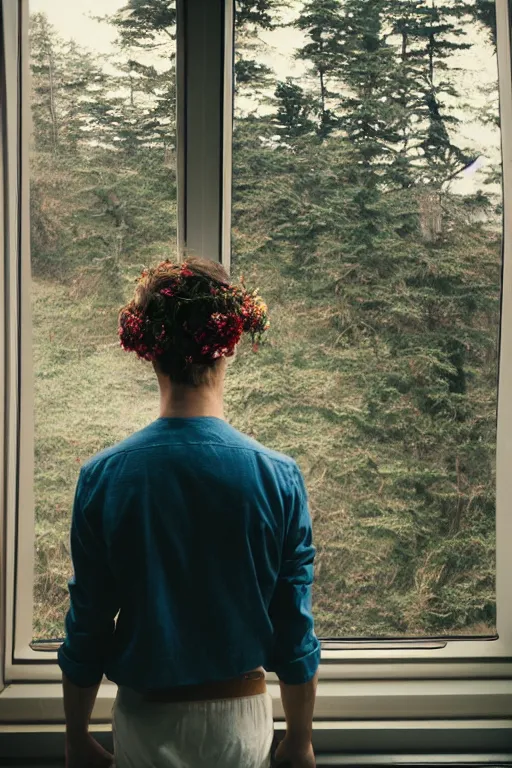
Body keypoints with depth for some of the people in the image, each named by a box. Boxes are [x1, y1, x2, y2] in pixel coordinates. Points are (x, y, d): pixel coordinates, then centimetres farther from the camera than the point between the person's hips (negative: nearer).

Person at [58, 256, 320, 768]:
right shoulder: (279, 477, -16)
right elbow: (295, 631, -8)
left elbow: (86, 629, -8)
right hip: (239, 716, 0)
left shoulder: (102, 476, -15)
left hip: (145, 720, 0)